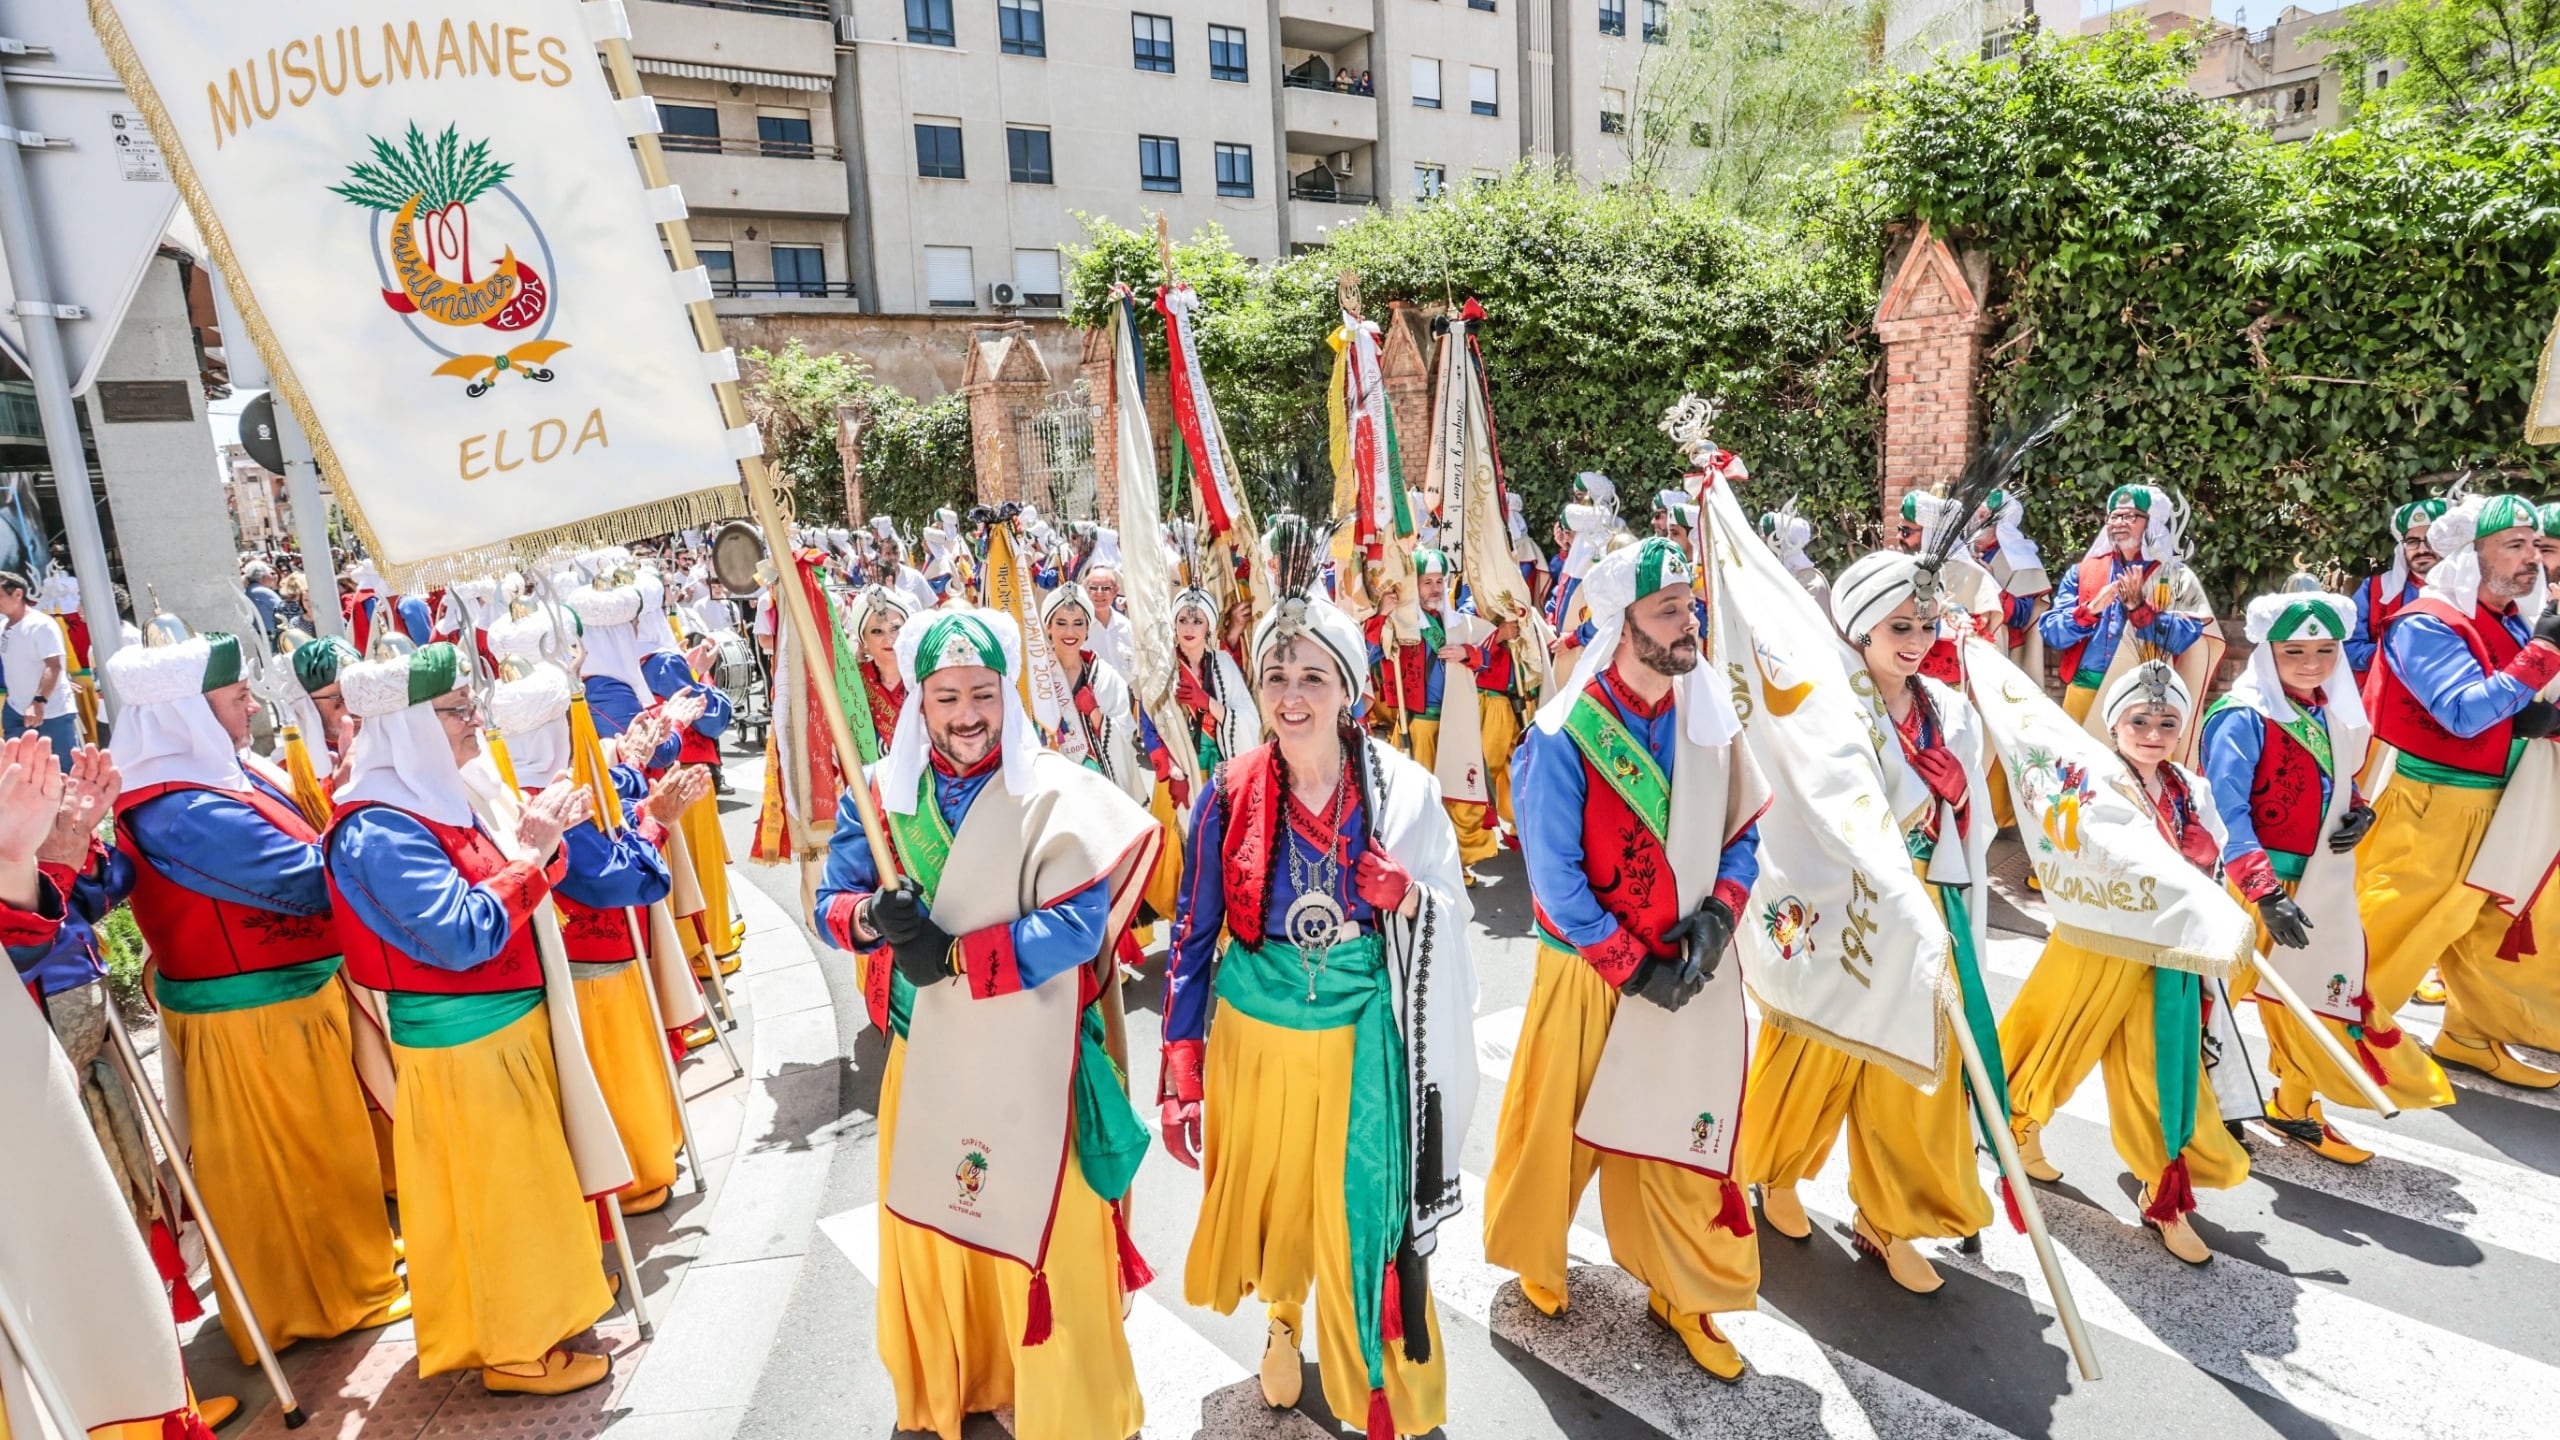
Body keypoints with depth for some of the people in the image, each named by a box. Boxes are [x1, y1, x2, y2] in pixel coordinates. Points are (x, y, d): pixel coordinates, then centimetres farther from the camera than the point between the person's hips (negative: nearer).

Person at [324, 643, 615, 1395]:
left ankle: (529, 1314, 40)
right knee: (500, 1194, 6)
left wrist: (541, 841, -3)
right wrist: (533, 855, -23)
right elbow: (462, 937, -28)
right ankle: (518, 1347, 23)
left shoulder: (437, 797, 6)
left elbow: (503, 898, 12)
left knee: (520, 1183, 22)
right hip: (465, 1043, -9)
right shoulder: (379, 832, -22)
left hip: (506, 1025, 9)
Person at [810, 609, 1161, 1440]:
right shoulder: (882, 792, 3)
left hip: (1027, 1053, -4)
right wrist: (872, 916, -19)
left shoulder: (1052, 791, -12)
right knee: (925, 1223, 17)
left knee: (1039, 1232, 5)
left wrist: (955, 956, -21)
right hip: (924, 1047, 5)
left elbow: (1079, 926, -18)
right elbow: (831, 905, 4)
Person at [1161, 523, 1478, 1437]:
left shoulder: (1401, 788, -8)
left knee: (1365, 1213, 8)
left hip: (1360, 1035, -1)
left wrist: (1406, 897, -23)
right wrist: (1180, 1074, -4)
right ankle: (1282, 1311, 52)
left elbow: (1454, 915, 0)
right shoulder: (1231, 794, -8)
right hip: (1255, 1031, 1)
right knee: (1265, 1189, 18)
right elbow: (1193, 935, -2)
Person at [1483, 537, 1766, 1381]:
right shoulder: (1564, 735, -19)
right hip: (1591, 971, -4)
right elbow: (1555, 877, -16)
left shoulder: (1710, 716, -2)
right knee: (1562, 1123, 14)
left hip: (1691, 970, 4)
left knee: (1683, 1132, 14)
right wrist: (1633, 968, -16)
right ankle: (1535, 1256, 42)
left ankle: (1683, 1292, 36)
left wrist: (1717, 915, -12)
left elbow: (1743, 834, 5)